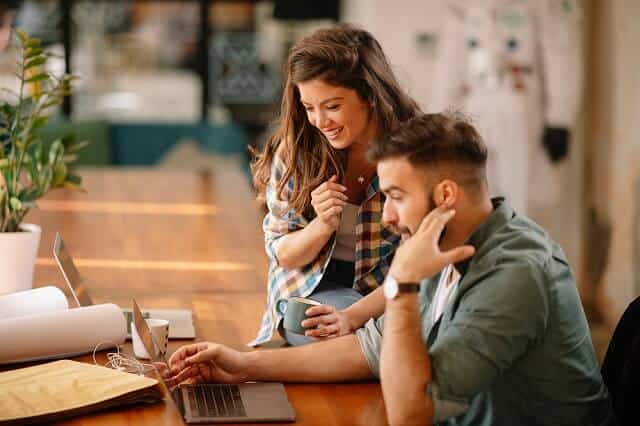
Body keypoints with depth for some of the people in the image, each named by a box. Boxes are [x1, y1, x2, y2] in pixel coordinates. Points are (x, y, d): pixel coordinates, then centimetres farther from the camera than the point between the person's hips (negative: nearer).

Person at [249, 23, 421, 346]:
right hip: (311, 292, -1)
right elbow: (282, 254, 0)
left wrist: (353, 316, -28)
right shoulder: (295, 150, -8)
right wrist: (323, 225, -22)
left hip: (387, 298, 1)